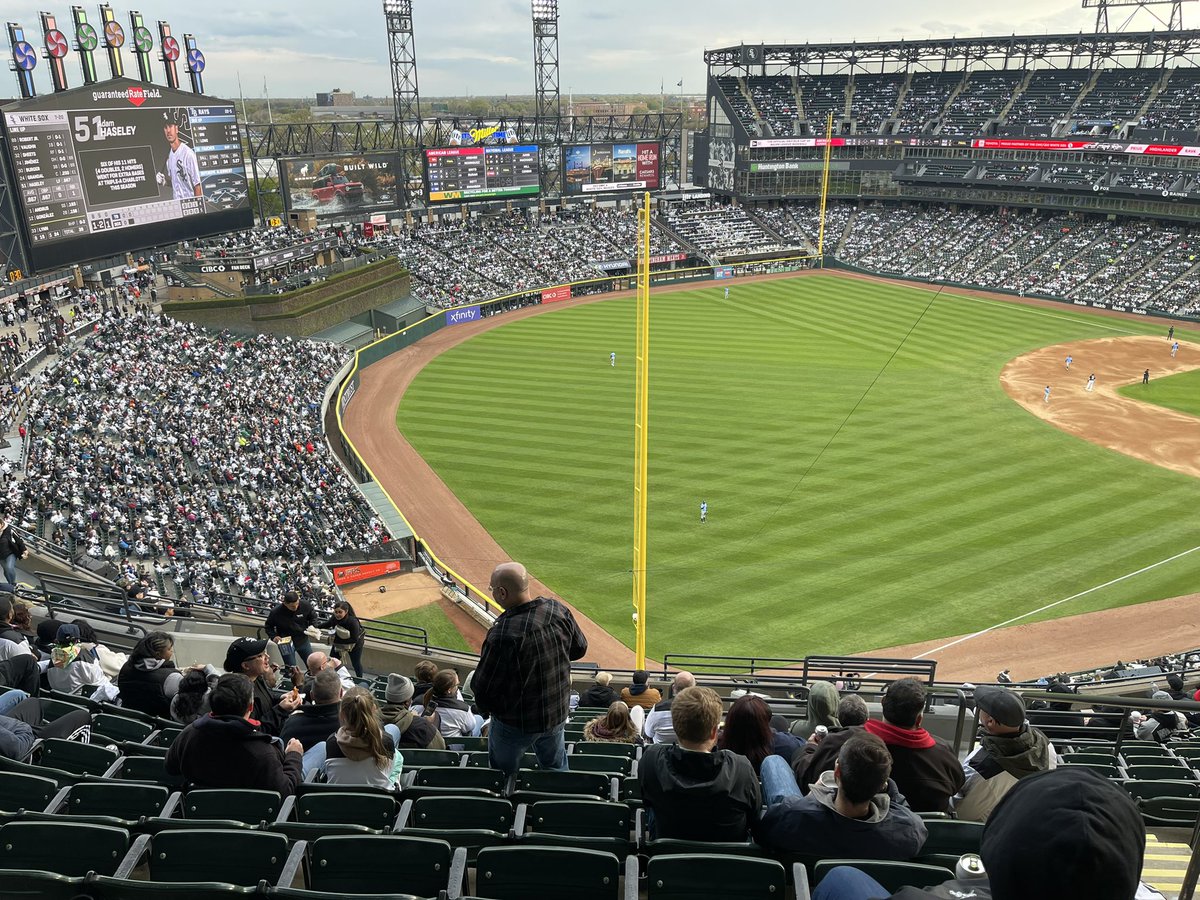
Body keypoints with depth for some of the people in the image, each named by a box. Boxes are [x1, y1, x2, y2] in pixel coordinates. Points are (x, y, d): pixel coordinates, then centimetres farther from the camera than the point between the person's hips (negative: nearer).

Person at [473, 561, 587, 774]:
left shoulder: (503, 634, -33)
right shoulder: (558, 610, -14)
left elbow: (483, 687, -22)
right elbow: (579, 649, 2)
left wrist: (485, 708, 0)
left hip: (516, 723, -5)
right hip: (558, 713, 5)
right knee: (557, 769, 28)